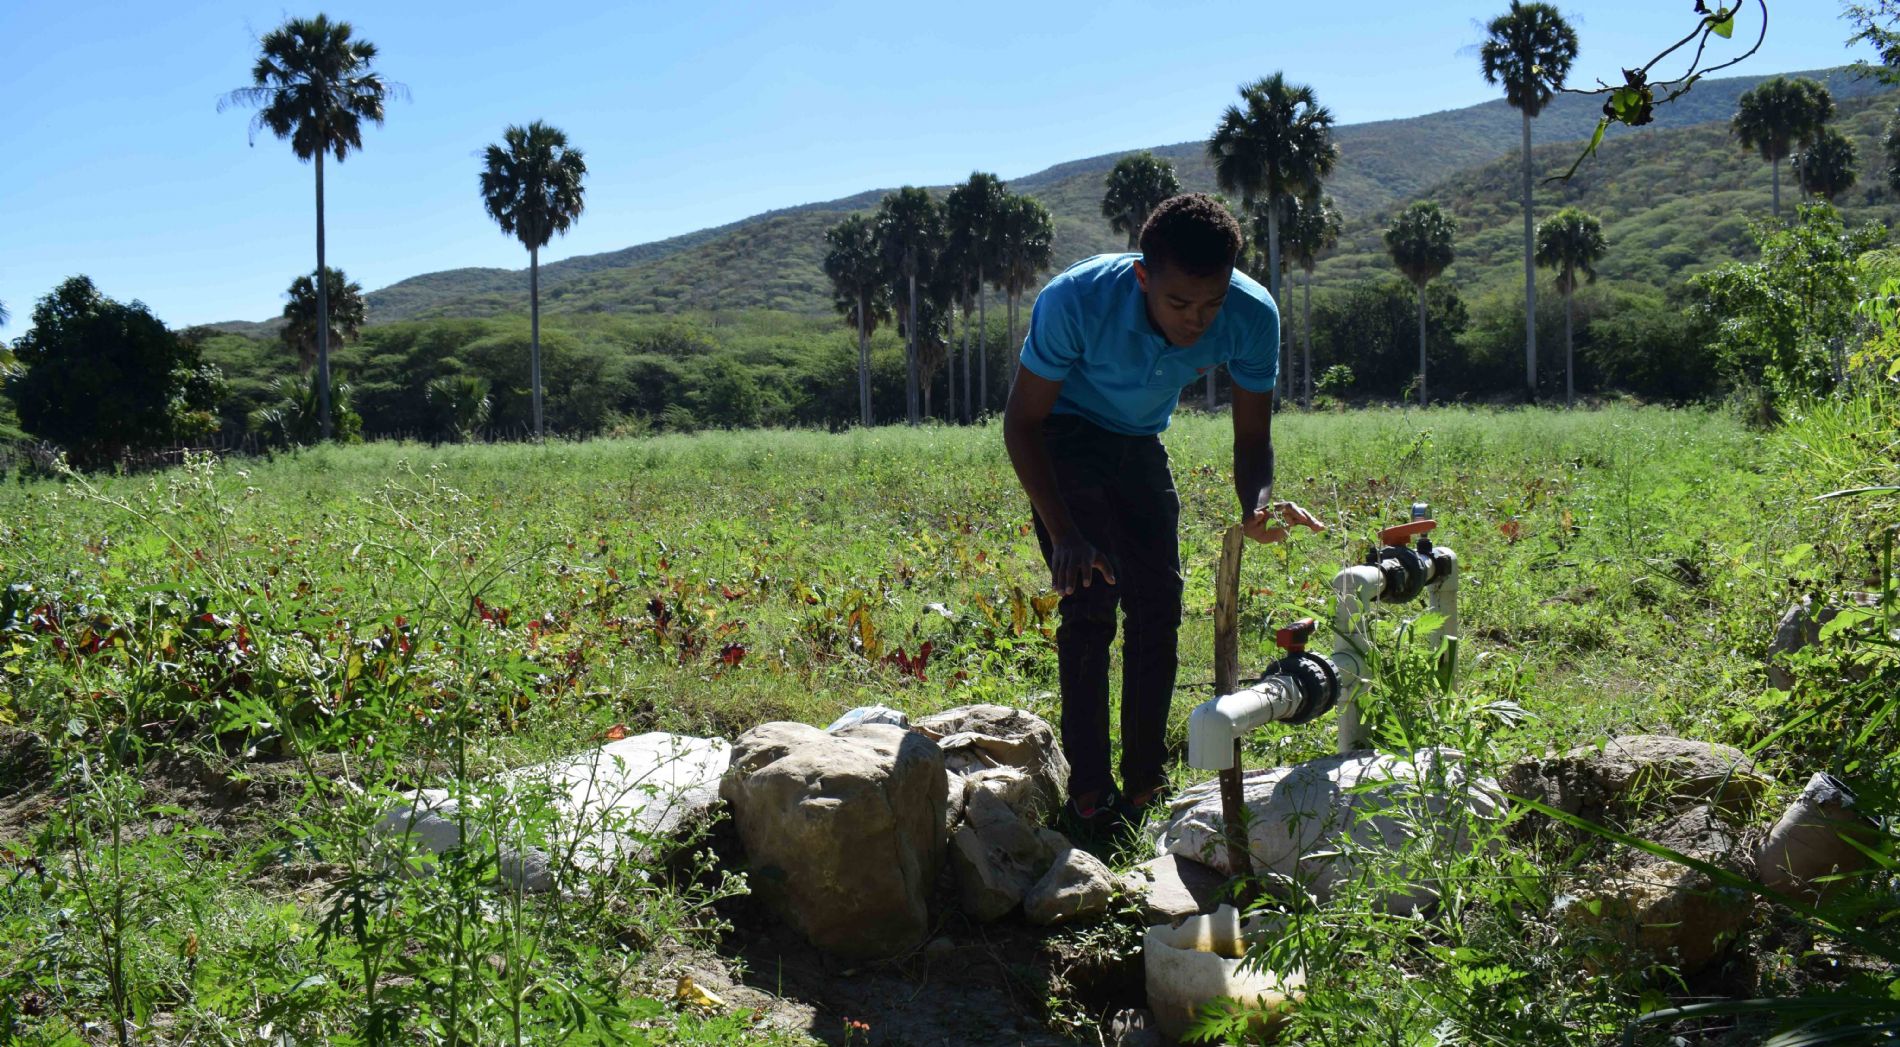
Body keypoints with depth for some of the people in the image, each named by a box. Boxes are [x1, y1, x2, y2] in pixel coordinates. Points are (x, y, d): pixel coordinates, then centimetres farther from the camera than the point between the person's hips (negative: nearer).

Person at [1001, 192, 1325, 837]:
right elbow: (1021, 421, -23)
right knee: (1091, 606, -15)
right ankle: (1088, 793, -8)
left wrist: (1257, 504, -38)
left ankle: (1146, 784, 10)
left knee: (1159, 605, -2)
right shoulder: (1076, 300, -36)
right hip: (1063, 439, -4)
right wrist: (1063, 533, -30)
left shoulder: (1252, 316, -26)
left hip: (1140, 446, 4)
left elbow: (1252, 439, -15)